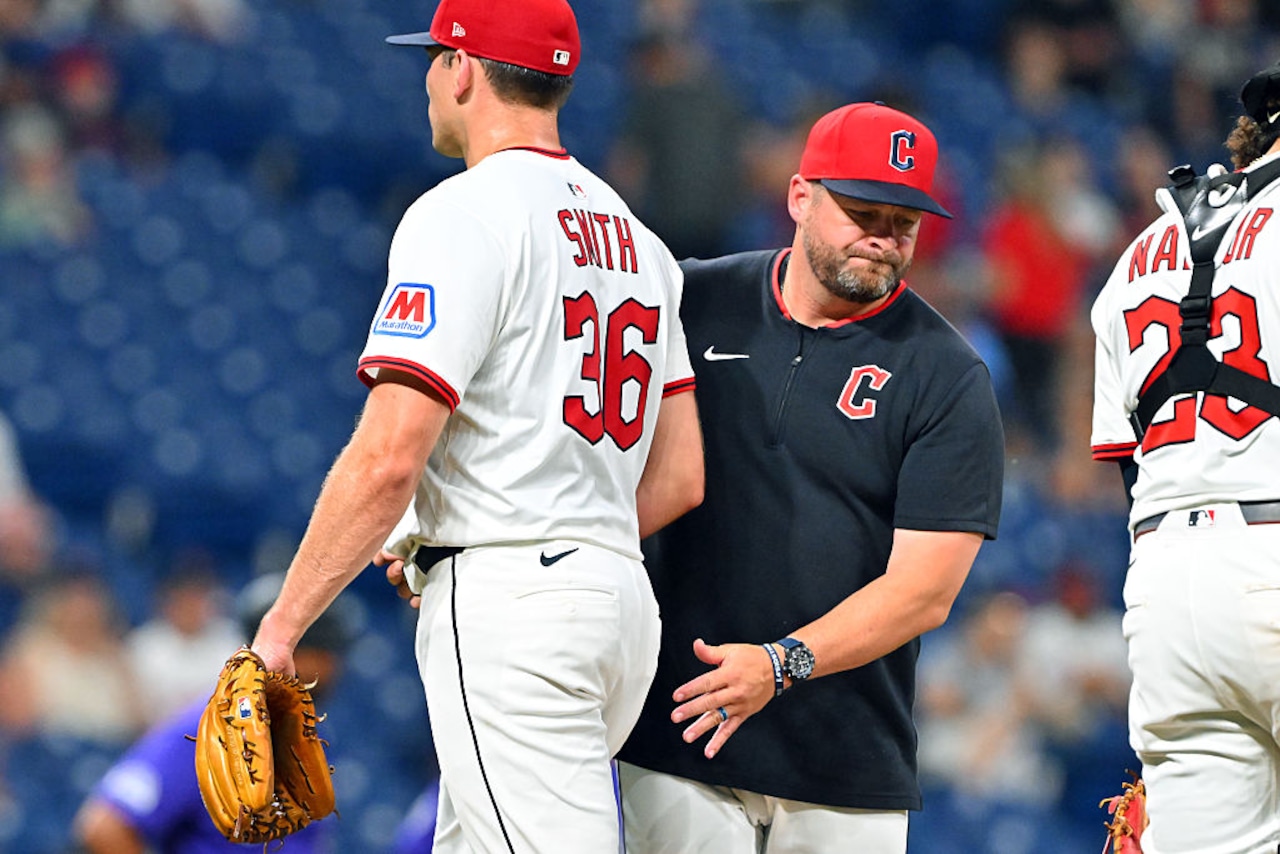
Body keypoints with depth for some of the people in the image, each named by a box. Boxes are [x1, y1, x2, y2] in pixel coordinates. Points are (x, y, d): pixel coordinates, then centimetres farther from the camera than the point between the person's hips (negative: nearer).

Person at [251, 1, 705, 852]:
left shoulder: (464, 214, -10)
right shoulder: (632, 233, 17)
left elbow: (388, 458, -18)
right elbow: (679, 477, 16)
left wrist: (282, 625, -12)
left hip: (508, 620, -9)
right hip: (623, 597, 9)